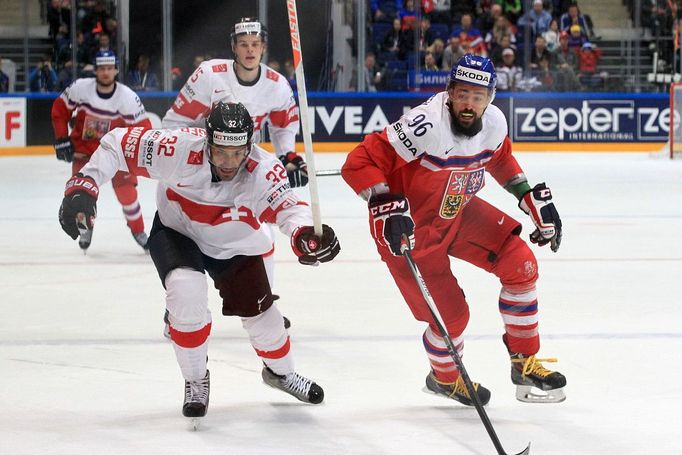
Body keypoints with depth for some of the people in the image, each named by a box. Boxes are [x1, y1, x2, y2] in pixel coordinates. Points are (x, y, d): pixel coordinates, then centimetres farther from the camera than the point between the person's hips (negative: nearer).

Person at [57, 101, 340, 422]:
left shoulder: (263, 170, -34)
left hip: (235, 246, 2)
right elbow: (119, 144, -25)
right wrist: (83, 185, -34)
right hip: (177, 233, -1)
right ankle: (196, 381, -2)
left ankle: (280, 372, 43)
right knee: (187, 292, -27)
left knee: (259, 314, 7)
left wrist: (306, 235, -69)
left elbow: (287, 207, -47)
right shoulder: (180, 149, -35)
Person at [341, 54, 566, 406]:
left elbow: (500, 159, 15)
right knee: (452, 316, -5)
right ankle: (444, 377, 30)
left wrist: (533, 197, 9)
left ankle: (525, 363, 14)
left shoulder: (494, 123, -10)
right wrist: (387, 208, -42)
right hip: (409, 227, -7)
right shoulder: (426, 124, -34)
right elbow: (360, 162, -33)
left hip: (458, 212, 7)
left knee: (520, 264, -2)